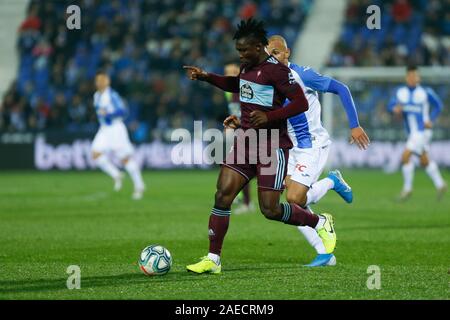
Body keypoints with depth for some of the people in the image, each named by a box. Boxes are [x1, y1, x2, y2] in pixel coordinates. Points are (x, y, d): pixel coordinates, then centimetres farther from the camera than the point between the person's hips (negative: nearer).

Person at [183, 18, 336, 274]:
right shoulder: (247, 67, 10)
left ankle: (321, 223, 19)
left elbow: (301, 103, -18)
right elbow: (237, 85, 33)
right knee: (223, 195, -6)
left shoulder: (276, 70, -16)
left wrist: (269, 116, -25)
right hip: (246, 142, 8)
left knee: (270, 210, -6)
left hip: (272, 147, -8)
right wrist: (207, 77, 21)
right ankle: (213, 259, -2)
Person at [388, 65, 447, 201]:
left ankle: (407, 188, -6)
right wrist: (395, 109, -26)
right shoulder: (400, 91, 2)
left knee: (405, 156, -17)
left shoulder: (426, 92, -9)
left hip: (422, 131, -6)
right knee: (425, 161, 16)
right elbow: (390, 105, -3)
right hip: (412, 132, 6)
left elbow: (438, 105, 2)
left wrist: (431, 120, -9)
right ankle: (440, 185, 32)